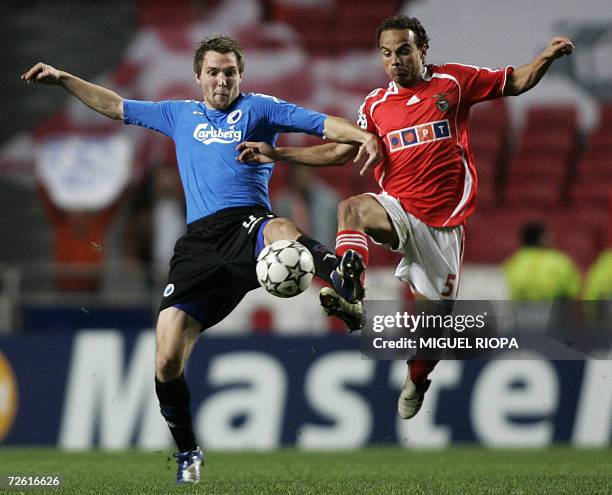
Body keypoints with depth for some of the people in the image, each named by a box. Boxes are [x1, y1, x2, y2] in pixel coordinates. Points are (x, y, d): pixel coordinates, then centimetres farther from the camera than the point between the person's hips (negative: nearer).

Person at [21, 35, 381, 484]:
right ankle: (187, 452, 12)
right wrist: (63, 79, 35)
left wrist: (362, 135, -16)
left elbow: (320, 123, 2)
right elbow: (117, 106, 36)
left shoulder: (258, 108, 13)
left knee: (281, 231, -44)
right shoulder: (180, 115, 25)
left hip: (246, 225, -3)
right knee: (167, 361, -6)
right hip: (199, 242, 3)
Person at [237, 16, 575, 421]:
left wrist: (548, 57, -7)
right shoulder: (376, 105, 7)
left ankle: (417, 380, 35)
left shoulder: (454, 81, 1)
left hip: (445, 221, -1)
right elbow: (340, 151, 14)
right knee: (352, 209, -33)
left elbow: (516, 83, 11)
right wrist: (274, 153, 9)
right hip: (398, 208, 1)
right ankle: (350, 292, -48)